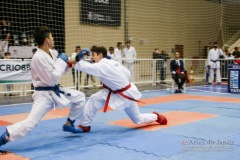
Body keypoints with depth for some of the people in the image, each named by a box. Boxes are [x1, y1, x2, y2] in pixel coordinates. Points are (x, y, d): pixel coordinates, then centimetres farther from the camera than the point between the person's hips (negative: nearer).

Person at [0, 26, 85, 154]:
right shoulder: (38, 57, -25)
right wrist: (61, 61, -18)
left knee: (79, 97, 16)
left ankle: (69, 124, 29)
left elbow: (59, 70, 16)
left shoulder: (50, 52, 3)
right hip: (44, 94, -9)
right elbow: (52, 79, -25)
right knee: (30, 123, -20)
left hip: (55, 91, 9)